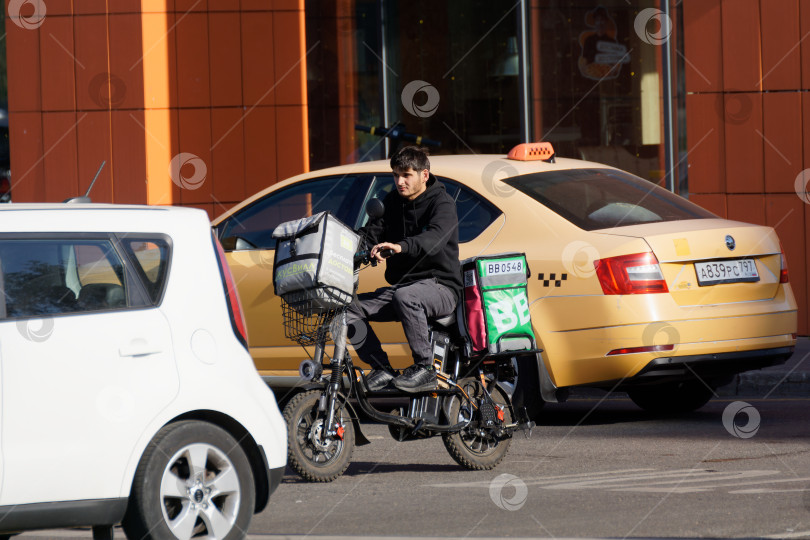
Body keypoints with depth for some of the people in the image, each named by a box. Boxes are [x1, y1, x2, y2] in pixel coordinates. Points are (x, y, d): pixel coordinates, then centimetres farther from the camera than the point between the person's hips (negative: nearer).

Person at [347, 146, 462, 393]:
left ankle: (424, 369, -28)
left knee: (405, 296, -40)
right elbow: (372, 232, 5)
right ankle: (382, 370, -8)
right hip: (401, 286, 7)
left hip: (440, 286, -7)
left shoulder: (441, 203, -7)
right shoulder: (393, 201, 15)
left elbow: (435, 238, -28)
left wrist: (401, 247, -48)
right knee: (349, 308, -13)